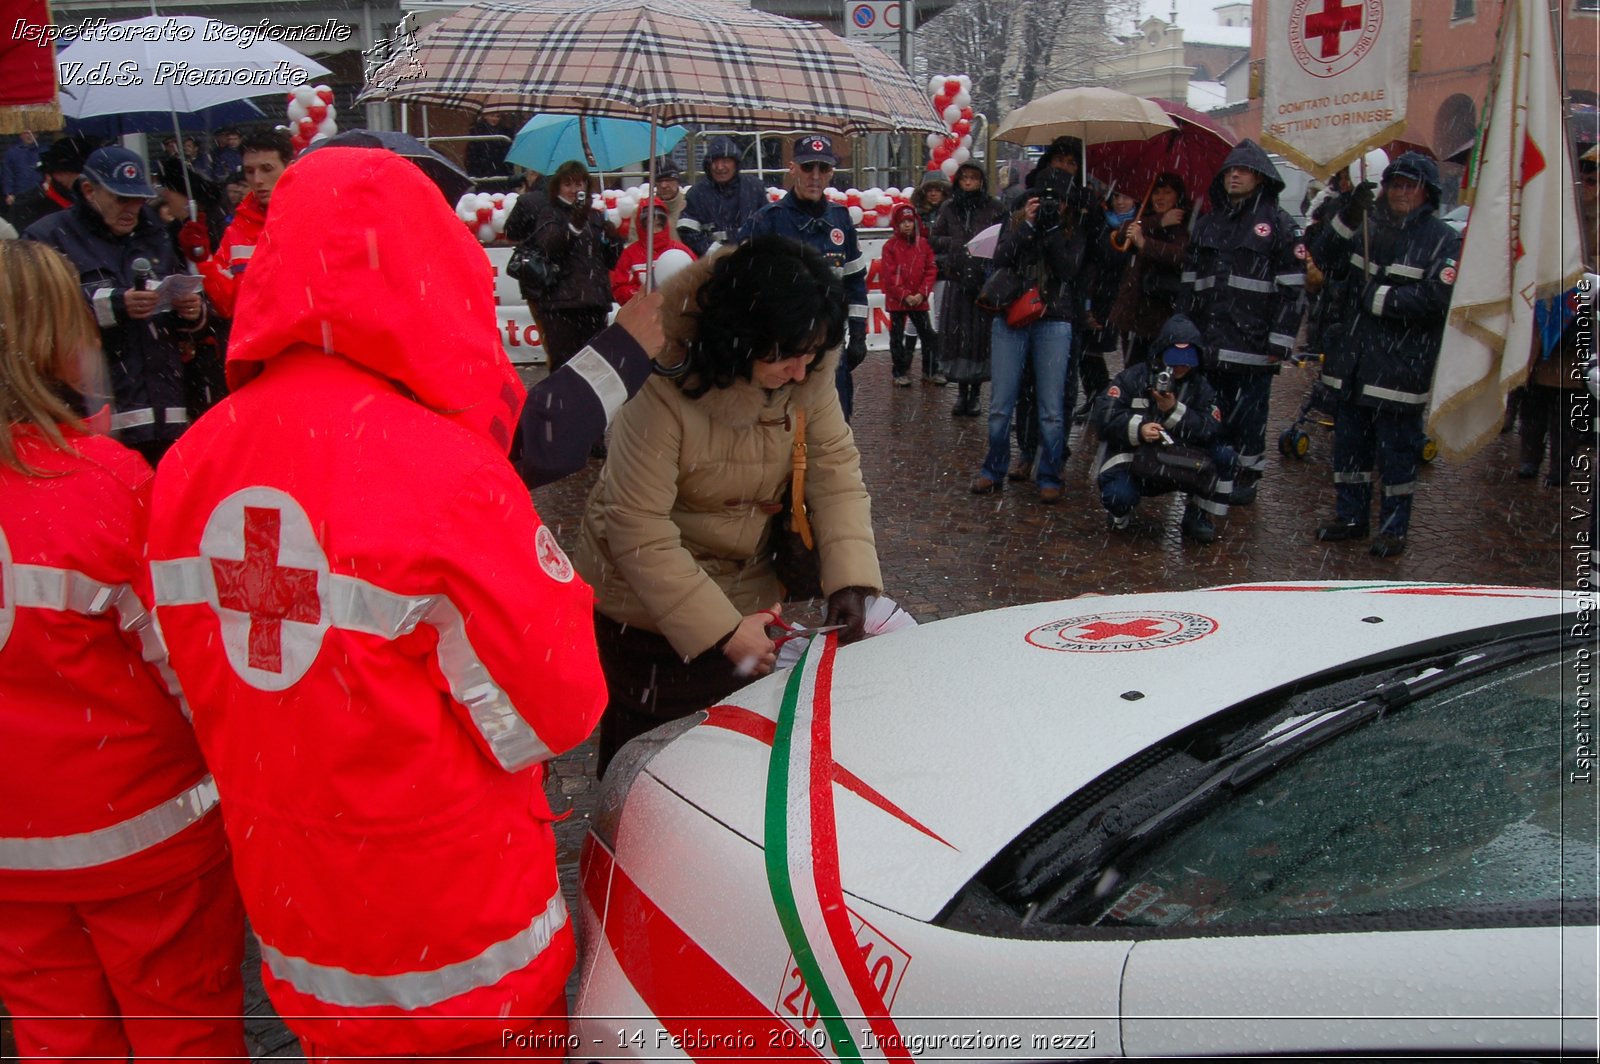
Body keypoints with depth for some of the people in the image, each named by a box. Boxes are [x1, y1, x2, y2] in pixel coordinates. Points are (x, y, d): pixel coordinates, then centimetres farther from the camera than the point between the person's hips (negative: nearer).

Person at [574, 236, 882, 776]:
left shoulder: (807, 372, -15)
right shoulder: (665, 389, -31)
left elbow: (836, 468, -13)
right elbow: (640, 534, -29)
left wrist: (850, 580, -27)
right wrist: (723, 630, -27)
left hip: (746, 598, 5)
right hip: (648, 609, -5)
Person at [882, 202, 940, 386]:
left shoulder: (924, 244, 2)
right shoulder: (890, 246, -5)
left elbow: (931, 271, 1)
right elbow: (890, 276, -9)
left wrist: (922, 294, -10)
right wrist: (905, 296, -15)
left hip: (919, 300, 2)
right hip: (896, 300, -2)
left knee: (929, 335, 5)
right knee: (897, 337, 5)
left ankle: (930, 371, 16)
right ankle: (900, 373, 15)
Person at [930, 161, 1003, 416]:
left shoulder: (994, 208, 5)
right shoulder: (948, 210, 12)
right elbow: (933, 239, 12)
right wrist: (957, 244, -3)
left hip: (985, 280, -2)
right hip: (957, 280, 2)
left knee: (982, 333, -2)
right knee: (957, 334, 0)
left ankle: (975, 392, 8)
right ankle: (961, 392, 10)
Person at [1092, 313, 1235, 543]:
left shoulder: (1200, 386, 4)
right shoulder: (1136, 376, -5)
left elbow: (1212, 429, -12)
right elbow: (1104, 414, -17)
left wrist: (1174, 411, -25)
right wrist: (1137, 429, -32)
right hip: (1130, 459, -3)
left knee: (1224, 456, -17)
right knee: (1118, 496, -34)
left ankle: (1198, 516, 0)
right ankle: (1122, 512, 6)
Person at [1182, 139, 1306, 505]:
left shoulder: (1278, 224, -1)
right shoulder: (1207, 223, 15)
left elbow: (1292, 289, -6)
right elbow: (1189, 281, 16)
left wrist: (1280, 341, -11)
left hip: (1253, 342, -5)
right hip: (1209, 341, 5)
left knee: (1249, 412, 0)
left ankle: (1247, 475, 12)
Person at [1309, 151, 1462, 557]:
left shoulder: (1444, 240, -4)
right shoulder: (1368, 226, 11)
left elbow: (1437, 298, -15)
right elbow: (1326, 260, 1)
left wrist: (1382, 298, -14)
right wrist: (1346, 219, -12)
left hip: (1400, 367, -5)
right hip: (1352, 361, 5)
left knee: (1396, 448, 1)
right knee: (1349, 441, 13)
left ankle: (1394, 527, 13)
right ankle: (1350, 516, 26)